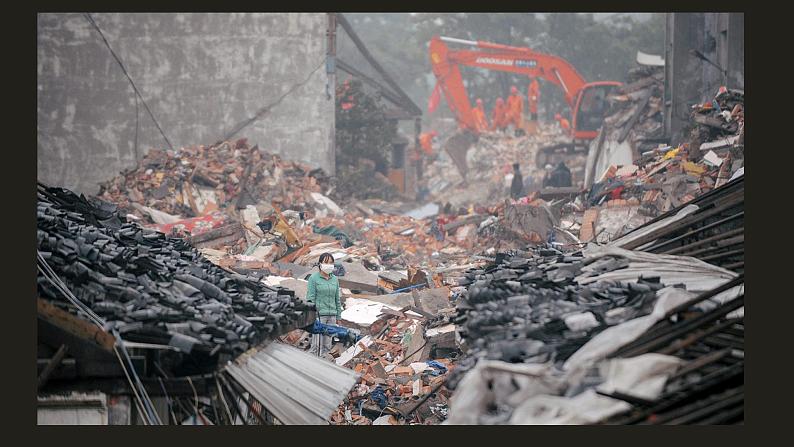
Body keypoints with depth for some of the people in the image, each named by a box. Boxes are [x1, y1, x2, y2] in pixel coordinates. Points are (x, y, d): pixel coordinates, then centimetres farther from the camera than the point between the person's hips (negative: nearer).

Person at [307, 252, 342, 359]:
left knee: (327, 345, 7)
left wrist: (338, 316, 15)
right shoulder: (314, 278, -4)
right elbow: (310, 298, -7)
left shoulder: (334, 279, 12)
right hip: (318, 314, -5)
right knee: (317, 344, -7)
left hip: (331, 315, 5)